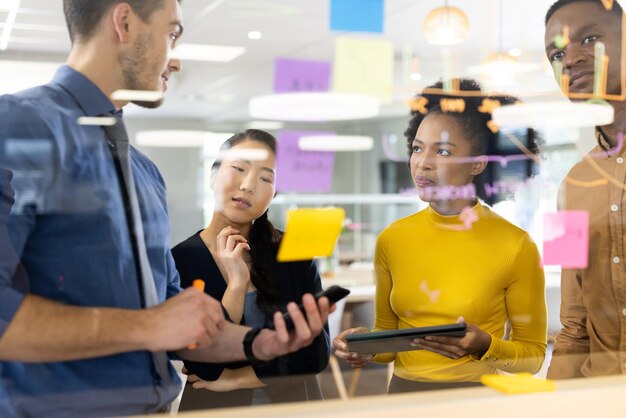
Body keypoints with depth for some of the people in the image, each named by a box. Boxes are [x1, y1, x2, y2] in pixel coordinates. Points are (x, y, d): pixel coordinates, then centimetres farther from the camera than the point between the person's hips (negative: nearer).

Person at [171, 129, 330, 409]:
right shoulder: (178, 260, -13)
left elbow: (316, 352, -10)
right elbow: (206, 368, -18)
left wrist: (238, 377, -13)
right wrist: (237, 283, -22)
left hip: (293, 402, 2)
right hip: (214, 407, -2)